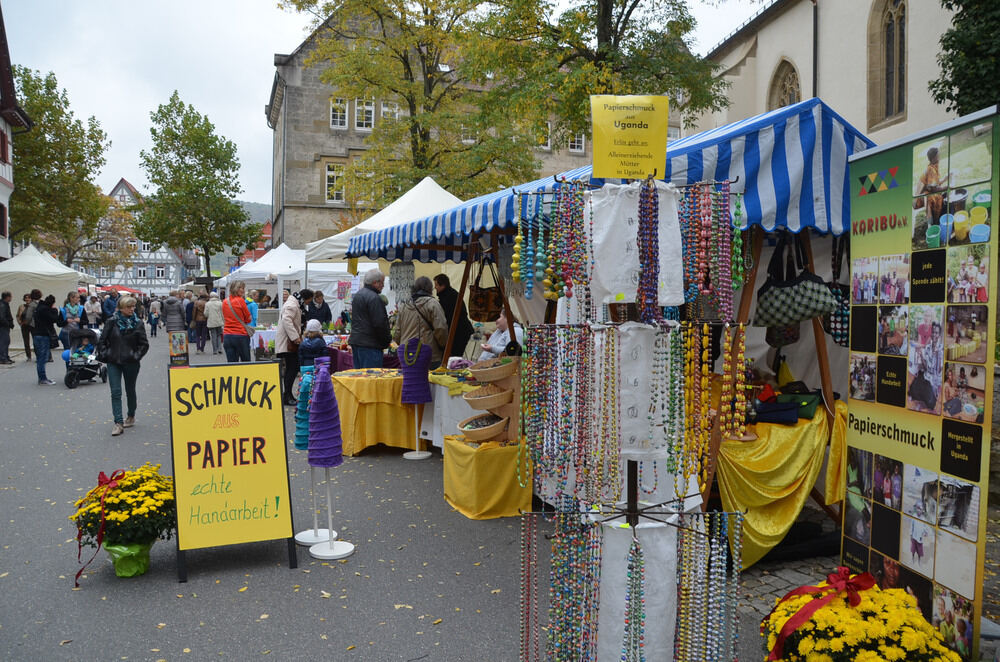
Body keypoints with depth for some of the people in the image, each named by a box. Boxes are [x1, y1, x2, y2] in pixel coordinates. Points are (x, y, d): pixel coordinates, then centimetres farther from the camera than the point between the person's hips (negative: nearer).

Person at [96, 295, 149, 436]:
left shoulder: (138, 323, -2)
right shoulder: (111, 322, -3)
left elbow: (144, 344, 2)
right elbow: (102, 341, 4)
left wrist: (136, 356, -8)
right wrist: (104, 355, -4)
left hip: (130, 363, 0)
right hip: (113, 362, 0)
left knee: (130, 390, 13)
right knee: (116, 392, -6)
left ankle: (131, 416, 33)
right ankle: (118, 423, -7)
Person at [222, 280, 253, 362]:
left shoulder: (224, 302, 8)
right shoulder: (240, 301, -9)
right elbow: (248, 319, -2)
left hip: (227, 336, 5)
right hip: (241, 335, -5)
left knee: (231, 364, 3)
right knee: (246, 362, 4)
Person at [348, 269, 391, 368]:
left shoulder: (358, 294, 17)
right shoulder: (373, 297, -16)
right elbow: (379, 323, -20)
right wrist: (387, 339, -6)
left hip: (355, 341, 10)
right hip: (369, 344, -10)